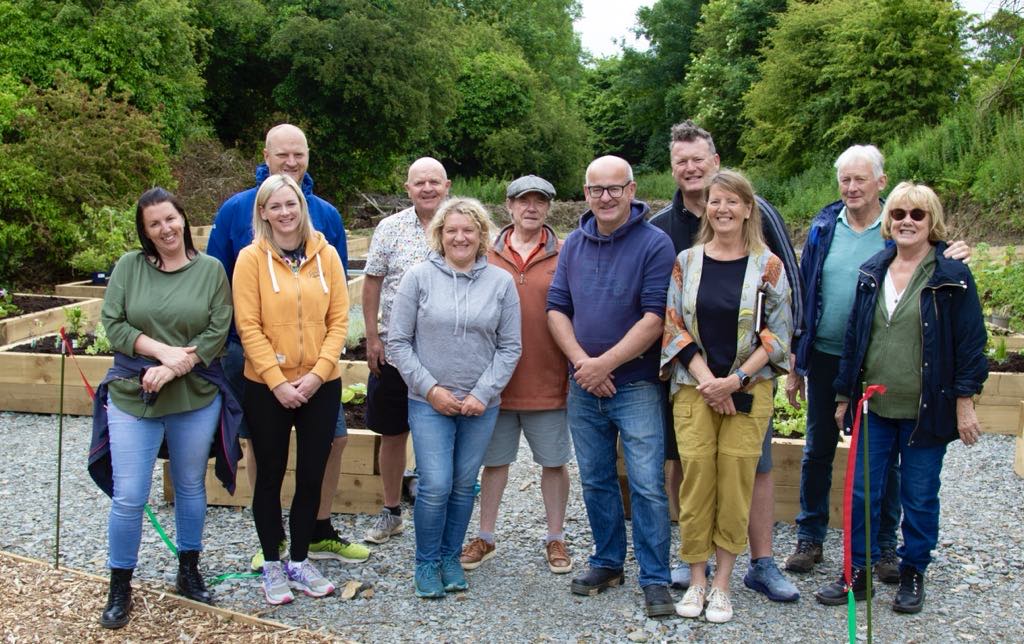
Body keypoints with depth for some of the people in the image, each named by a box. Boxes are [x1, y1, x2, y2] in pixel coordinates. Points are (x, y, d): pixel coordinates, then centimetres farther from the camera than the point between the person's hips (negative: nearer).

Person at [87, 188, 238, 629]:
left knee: (191, 488, 15)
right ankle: (120, 588, 18)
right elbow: (113, 324, -4)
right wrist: (162, 351, -15)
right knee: (128, 498, 1)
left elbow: (217, 333, -6)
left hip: (196, 397, 1)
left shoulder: (210, 270, -1)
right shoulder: (128, 266, 0)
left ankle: (188, 572, 33)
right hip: (132, 398, 0)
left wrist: (172, 370, -16)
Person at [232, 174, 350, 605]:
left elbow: (338, 319, -1)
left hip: (321, 386, 2)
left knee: (312, 476, 10)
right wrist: (278, 382, -15)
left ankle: (299, 561, 27)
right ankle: (272, 565, 25)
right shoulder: (252, 257, -6)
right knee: (270, 476, 9)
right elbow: (248, 326, -10)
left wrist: (317, 374, -11)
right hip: (266, 387, -2)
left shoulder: (326, 255, 1)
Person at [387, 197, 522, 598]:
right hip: (429, 402, -2)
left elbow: (510, 347, 3)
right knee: (436, 487, -7)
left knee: (464, 486, 10)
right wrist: (430, 388, -8)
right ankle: (426, 563, 14)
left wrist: (483, 393, -7)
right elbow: (398, 342, -2)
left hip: (481, 404, 2)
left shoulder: (501, 282, 2)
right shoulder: (419, 277, -3)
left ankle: (451, 558, 28)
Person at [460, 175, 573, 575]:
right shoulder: (487, 255, 2)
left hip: (547, 380, -1)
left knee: (554, 461, 9)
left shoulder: (563, 256, 0)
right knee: (493, 459, 13)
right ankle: (485, 536, 28)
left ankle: (555, 539, 24)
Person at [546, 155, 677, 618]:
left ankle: (655, 579, 7)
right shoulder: (574, 244, 8)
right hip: (583, 387, 5)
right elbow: (556, 308, 5)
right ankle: (607, 562, 29)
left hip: (636, 385, -5)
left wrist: (605, 364, -17)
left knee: (647, 486, -5)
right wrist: (581, 362, -10)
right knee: (595, 481, 14)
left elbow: (655, 317, -15)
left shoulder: (655, 244, -8)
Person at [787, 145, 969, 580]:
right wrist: (795, 363, 5)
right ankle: (809, 538, 26)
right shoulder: (823, 227, 3)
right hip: (825, 359, 2)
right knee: (817, 452, 12)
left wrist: (953, 262, -22)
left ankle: (884, 547, 23)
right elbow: (803, 295, 6)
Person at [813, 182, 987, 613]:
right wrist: (844, 396, 12)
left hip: (925, 411, -4)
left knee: (919, 498, 8)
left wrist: (965, 404, -9)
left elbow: (970, 343, -5)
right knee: (862, 493, 7)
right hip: (874, 408, 4)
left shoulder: (952, 276, -5)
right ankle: (857, 572, 19)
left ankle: (913, 574, 25)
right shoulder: (872, 273, 8)